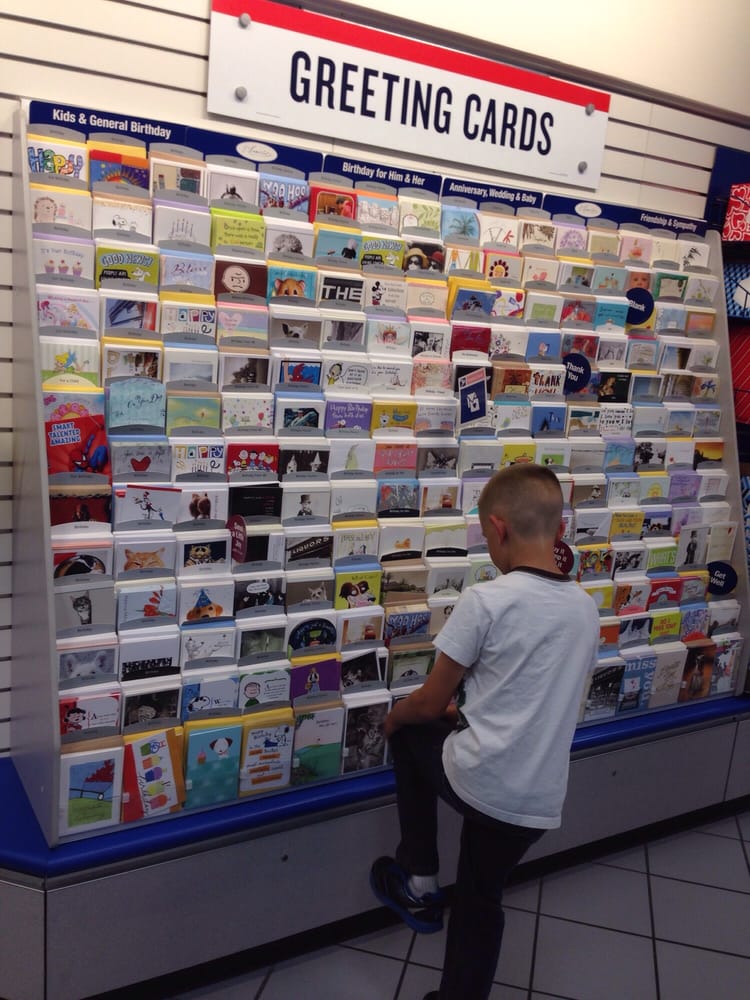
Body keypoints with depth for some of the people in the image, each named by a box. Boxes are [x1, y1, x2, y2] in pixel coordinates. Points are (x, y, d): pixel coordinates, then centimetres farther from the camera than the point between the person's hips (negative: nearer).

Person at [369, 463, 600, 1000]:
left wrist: (394, 716, 13)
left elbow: (430, 701, -7)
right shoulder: (587, 609, 3)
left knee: (410, 733, 24)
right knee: (482, 900, 25)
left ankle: (420, 881, 27)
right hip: (540, 800, 5)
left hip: (476, 780, -5)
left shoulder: (486, 599, -16)